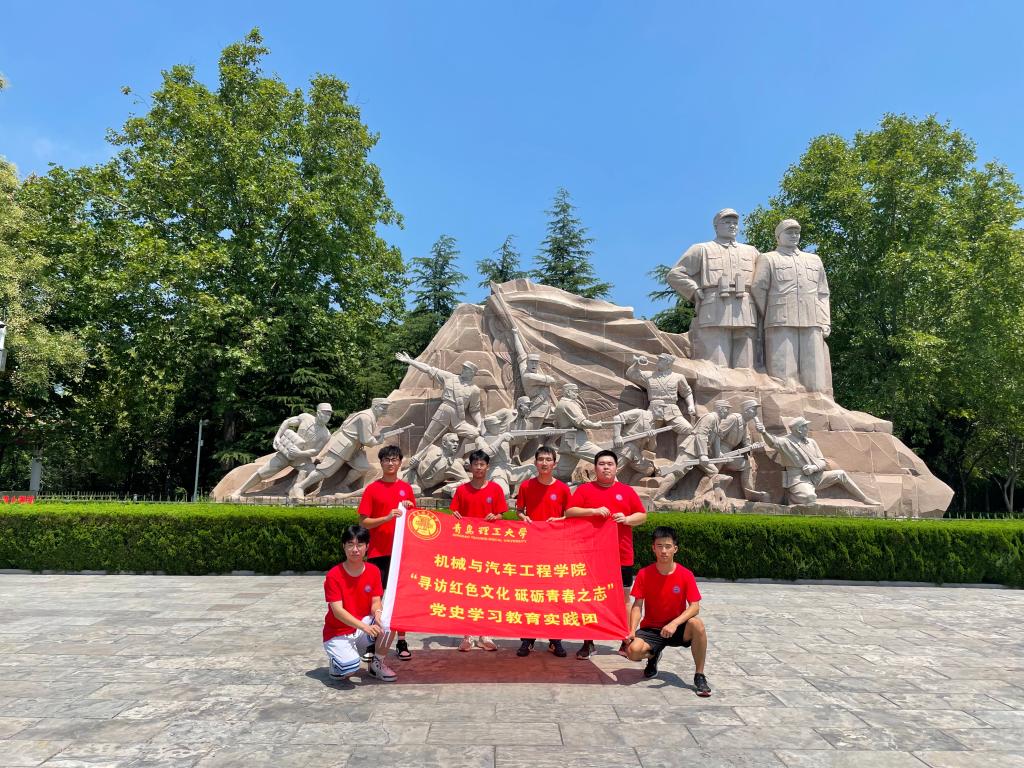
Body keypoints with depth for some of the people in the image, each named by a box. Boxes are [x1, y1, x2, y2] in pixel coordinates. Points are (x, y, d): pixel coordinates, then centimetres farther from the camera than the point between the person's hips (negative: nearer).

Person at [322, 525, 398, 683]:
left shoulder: (373, 571, -2)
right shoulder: (333, 575, -16)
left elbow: (376, 601, -3)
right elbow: (337, 611, -21)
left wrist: (377, 612, -29)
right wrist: (365, 627, -33)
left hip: (363, 628, 4)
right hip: (338, 634, -4)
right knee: (350, 667, -32)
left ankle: (376, 664, 0)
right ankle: (337, 659, 7)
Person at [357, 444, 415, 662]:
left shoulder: (406, 488, 8)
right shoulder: (372, 489, -1)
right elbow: (363, 522, -5)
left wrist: (409, 509, -5)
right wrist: (387, 517, -18)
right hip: (378, 552, -2)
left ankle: (401, 641, 16)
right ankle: (372, 642, 14)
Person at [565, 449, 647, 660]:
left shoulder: (627, 491, 7)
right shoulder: (584, 489, 4)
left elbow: (642, 515, 9)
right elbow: (569, 512, -5)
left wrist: (627, 519, -11)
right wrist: (593, 511, -18)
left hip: (621, 556, 1)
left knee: (623, 597, 7)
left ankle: (626, 642, 18)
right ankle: (588, 643, 14)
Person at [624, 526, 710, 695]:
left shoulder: (686, 575, -10)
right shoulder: (644, 574, -9)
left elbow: (695, 607, -16)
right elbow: (637, 606, -9)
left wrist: (674, 623, -31)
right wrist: (632, 630, -25)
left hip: (677, 628, 0)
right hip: (651, 629, 1)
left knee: (697, 624, -33)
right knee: (633, 651, -29)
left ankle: (699, 676, -13)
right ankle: (653, 656, 11)